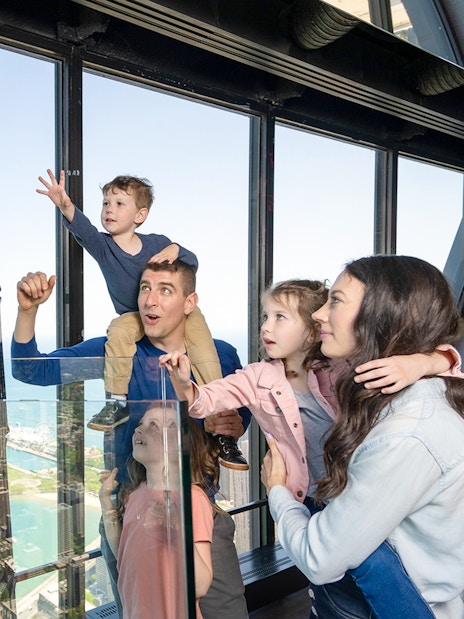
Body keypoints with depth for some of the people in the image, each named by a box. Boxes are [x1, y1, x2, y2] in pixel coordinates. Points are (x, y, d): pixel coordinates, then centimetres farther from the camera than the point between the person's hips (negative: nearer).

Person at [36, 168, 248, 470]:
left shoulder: (157, 243, -11)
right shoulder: (103, 246, -11)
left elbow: (193, 264, -2)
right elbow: (83, 229, -33)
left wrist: (176, 251, -25)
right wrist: (66, 207, -55)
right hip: (135, 316, 1)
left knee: (208, 363, -20)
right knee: (119, 330, -33)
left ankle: (223, 433, -12)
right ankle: (118, 403, -17)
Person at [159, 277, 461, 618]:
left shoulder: (341, 372, -5)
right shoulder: (259, 379, 3)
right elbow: (204, 400, -2)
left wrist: (420, 363, -33)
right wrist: (184, 383, -25)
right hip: (313, 502, 0)